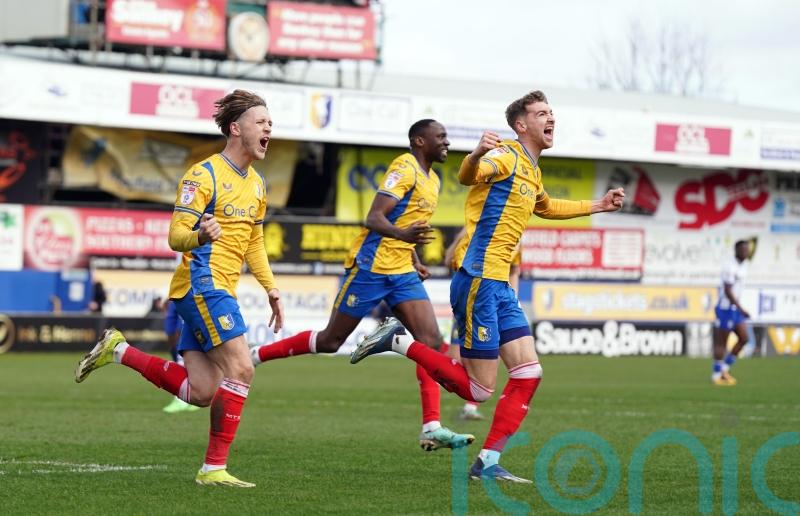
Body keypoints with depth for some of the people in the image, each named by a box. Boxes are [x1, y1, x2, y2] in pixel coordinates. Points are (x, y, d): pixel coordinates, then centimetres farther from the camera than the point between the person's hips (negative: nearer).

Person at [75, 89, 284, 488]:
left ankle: (118, 351, 16)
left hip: (219, 291, 9)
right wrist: (200, 237, -36)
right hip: (201, 284, -9)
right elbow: (175, 236, -15)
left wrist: (271, 288, 19)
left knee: (201, 393, 1)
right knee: (241, 367, -17)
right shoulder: (203, 176, -10)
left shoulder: (256, 184, 16)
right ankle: (214, 468, -13)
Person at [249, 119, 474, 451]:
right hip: (370, 267, -8)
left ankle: (432, 428, -13)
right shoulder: (405, 169, -13)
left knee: (432, 341, -8)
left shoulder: (431, 179, 16)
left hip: (402, 273, 8)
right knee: (330, 341, 0)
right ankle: (256, 355, 18)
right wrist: (402, 234, -41)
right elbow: (373, 218, -23)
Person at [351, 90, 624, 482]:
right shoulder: (506, 156, -10)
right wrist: (477, 155, -55)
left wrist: (598, 206, 41)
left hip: (500, 287, 9)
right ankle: (398, 342, 3)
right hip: (478, 281, -9)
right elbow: (468, 176, -32)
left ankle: (487, 463, 2)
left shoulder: (531, 171, 19)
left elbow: (546, 207, 42)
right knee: (478, 390, -9)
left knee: (529, 373, 1)